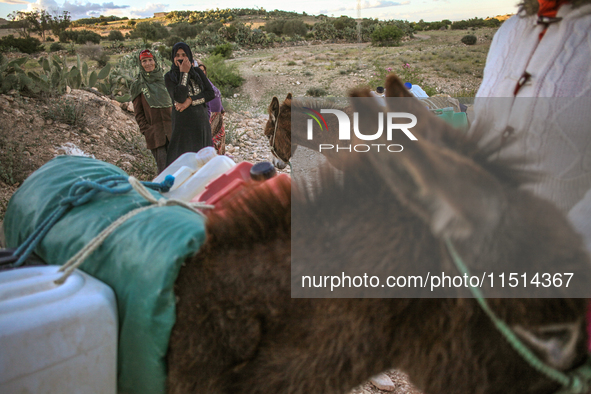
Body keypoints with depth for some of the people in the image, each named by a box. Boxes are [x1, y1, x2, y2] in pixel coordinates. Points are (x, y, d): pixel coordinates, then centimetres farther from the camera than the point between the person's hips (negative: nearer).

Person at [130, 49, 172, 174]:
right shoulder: (138, 86, 7)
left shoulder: (165, 80, 13)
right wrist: (146, 131, -4)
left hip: (172, 130, 2)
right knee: (162, 167, -6)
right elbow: (138, 113, 7)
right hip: (154, 133, -2)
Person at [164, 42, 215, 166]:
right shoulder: (169, 77, 0)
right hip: (182, 122, -3)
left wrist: (190, 101, -11)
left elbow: (211, 93, 0)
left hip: (201, 120, 3)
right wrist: (184, 73, -11)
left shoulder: (197, 72, 9)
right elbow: (179, 97, -16)